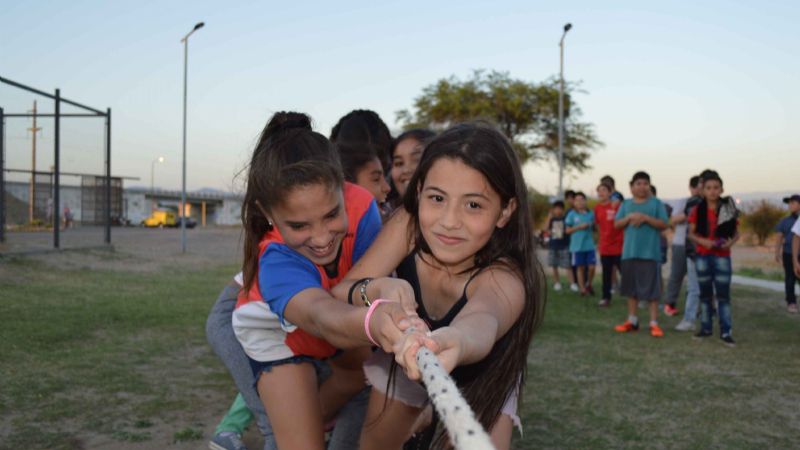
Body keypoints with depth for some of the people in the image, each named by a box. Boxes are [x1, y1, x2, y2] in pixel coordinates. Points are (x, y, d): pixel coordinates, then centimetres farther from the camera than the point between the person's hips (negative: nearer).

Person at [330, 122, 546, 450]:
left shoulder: (505, 277, -39)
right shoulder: (408, 224, -28)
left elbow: (483, 319, -62)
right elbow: (338, 295, -29)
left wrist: (457, 341, -85)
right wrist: (376, 288, -51)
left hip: (479, 375, -2)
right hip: (405, 356, 3)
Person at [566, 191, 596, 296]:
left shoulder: (590, 213, 6)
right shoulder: (572, 214, 0)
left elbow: (593, 227, 16)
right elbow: (568, 230, 2)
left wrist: (592, 225, -7)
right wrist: (579, 227, -10)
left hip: (589, 245, 1)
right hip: (577, 245, -1)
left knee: (591, 267, -3)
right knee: (581, 268, 5)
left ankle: (589, 284, 23)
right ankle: (582, 288, 16)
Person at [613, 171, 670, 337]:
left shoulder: (656, 203, 0)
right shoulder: (626, 204, 10)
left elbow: (663, 224, -5)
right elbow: (617, 224, 6)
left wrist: (645, 218, -17)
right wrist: (629, 217, -11)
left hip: (650, 252, -4)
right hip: (630, 252, 4)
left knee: (652, 288, -4)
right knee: (632, 287, 11)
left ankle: (654, 323, 1)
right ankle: (632, 320, 22)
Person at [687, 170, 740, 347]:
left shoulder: (729, 210, -2)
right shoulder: (698, 210, -1)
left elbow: (736, 233, 4)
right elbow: (691, 233, 1)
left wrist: (730, 242, -17)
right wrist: (703, 241, -18)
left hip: (722, 256, -1)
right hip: (703, 256, 1)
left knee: (723, 294, -2)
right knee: (705, 293, 10)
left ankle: (726, 332, 2)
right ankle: (706, 328, 19)